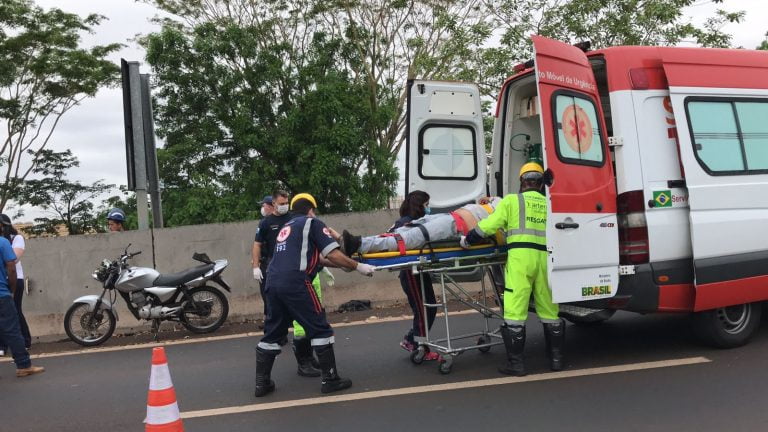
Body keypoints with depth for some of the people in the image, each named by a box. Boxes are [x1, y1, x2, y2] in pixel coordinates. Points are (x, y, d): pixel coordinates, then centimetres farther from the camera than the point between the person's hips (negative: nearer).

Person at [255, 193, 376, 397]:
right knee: (320, 329, 3)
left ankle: (262, 383, 19)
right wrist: (358, 267, 8)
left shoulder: (286, 227, 29)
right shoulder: (313, 223, 8)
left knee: (273, 332, 16)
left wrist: (341, 265, 35)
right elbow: (333, 255, -2)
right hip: (295, 283, -7)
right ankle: (330, 379, 7)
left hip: (273, 283, 7)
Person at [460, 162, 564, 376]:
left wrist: (467, 240, 12)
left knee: (515, 311, -1)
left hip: (520, 256, -4)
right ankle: (556, 358, 23)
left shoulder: (512, 200, 7)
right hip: (545, 259, 4)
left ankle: (516, 363, 0)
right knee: (549, 311, 15)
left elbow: (490, 224, 1)